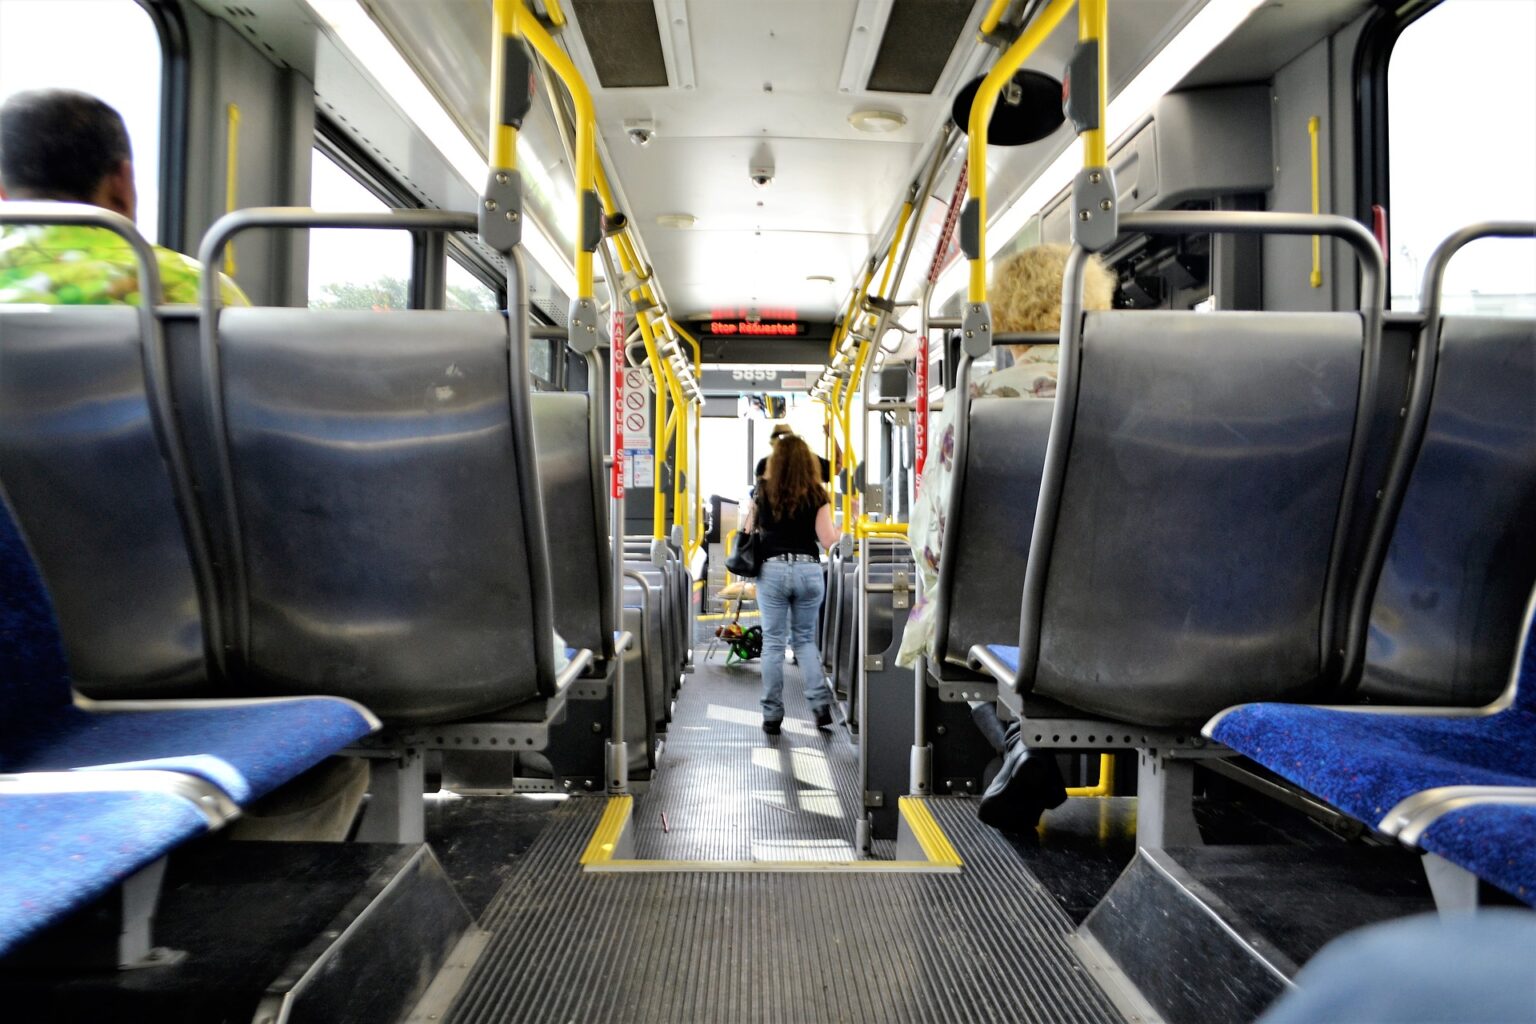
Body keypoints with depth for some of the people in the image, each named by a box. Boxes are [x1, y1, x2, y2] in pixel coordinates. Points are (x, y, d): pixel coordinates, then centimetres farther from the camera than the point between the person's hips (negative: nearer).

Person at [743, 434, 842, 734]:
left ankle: (772, 715, 10)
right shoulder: (817, 495, -1)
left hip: (772, 570, -1)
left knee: (773, 643, 6)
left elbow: (748, 531, 11)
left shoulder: (763, 492, 1)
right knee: (805, 639, 17)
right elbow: (828, 540, -5)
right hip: (809, 570, 1)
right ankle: (820, 703, 6)